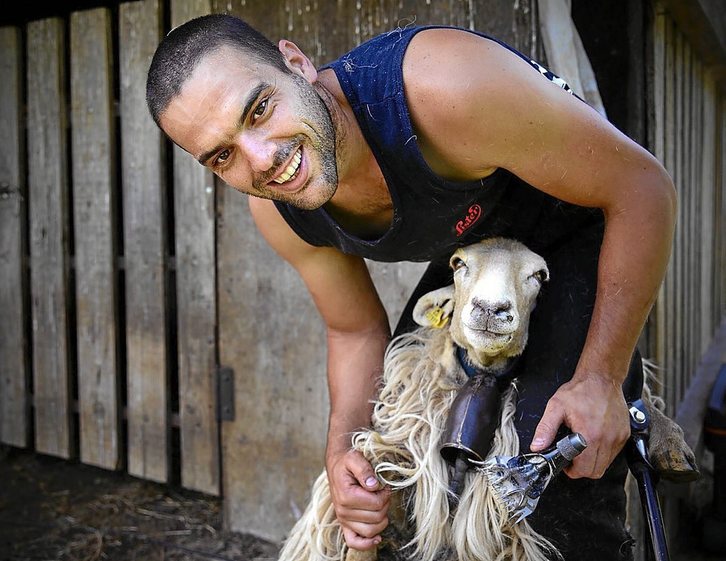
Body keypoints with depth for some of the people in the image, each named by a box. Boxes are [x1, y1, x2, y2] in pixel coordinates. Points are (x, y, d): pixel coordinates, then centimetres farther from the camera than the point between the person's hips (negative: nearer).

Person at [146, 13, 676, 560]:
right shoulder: (277, 213, -18)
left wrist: (600, 378, -31)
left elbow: (644, 187, -30)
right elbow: (357, 332, -1)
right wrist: (343, 445, -19)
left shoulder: (443, 86, -40)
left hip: (581, 233, -5)